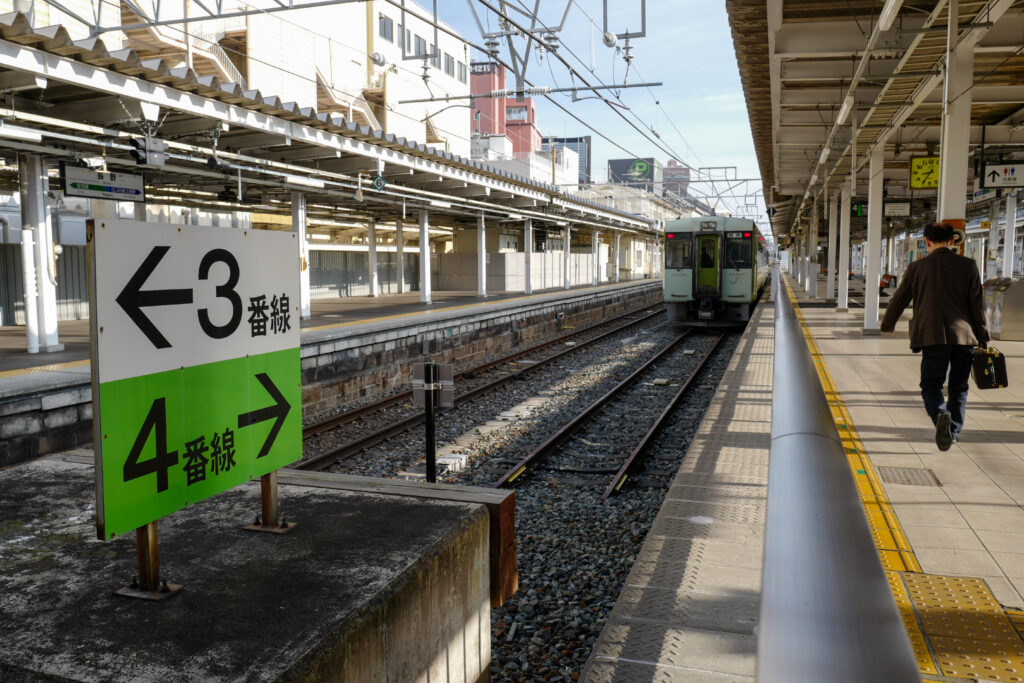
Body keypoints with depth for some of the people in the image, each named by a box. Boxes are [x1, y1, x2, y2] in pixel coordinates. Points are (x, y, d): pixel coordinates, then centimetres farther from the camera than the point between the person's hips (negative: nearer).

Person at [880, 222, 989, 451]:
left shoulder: (917, 267, 3)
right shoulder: (968, 265, 5)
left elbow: (899, 299, 11)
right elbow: (978, 305, 4)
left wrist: (888, 324, 29)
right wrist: (983, 339, 10)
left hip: (933, 337, -2)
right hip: (964, 336, 2)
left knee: (931, 386, 4)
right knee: (958, 388, 16)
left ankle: (941, 415, -25)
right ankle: (953, 432, 18)